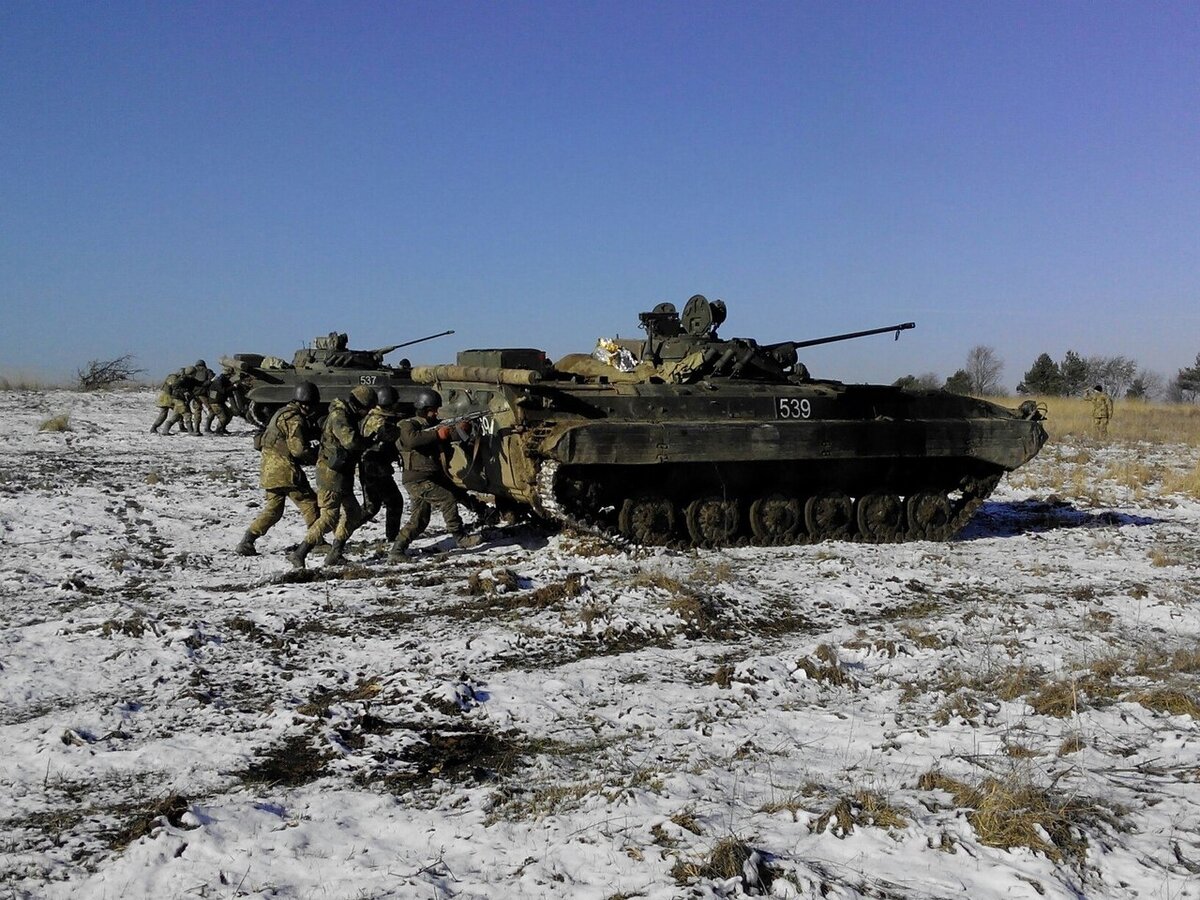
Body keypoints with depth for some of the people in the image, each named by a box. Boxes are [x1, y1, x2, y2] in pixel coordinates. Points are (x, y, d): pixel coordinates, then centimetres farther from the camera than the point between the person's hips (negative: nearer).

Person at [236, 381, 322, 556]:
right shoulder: (295, 419, -15)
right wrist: (319, 456, -8)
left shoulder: (283, 413, 16)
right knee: (309, 504, 2)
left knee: (273, 509, 14)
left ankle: (246, 542, 9)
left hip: (270, 470, 9)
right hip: (285, 471, -9)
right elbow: (299, 449, -21)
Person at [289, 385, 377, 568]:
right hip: (331, 473, -10)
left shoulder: (348, 415, 15)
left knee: (354, 513, 14)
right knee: (329, 517, -12)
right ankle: (298, 554, -8)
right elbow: (351, 441, -30)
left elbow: (352, 443, 17)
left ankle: (334, 555, 18)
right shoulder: (339, 416, -17)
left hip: (342, 476, 11)